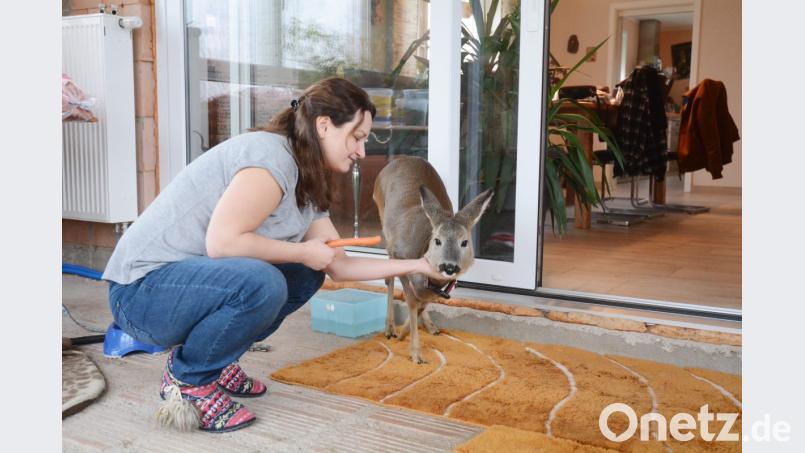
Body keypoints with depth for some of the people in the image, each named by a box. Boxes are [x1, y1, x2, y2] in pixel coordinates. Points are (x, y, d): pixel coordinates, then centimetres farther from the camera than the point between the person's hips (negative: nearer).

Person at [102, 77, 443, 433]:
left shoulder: (308, 188, 9)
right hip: (143, 290, -9)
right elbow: (222, 241, -28)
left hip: (193, 277, 9)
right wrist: (303, 252, -16)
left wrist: (415, 266, 8)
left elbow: (339, 266, 11)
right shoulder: (271, 155, -20)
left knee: (306, 275, 7)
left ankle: (214, 363, 11)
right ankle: (188, 379, -6)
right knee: (261, 282, -32)